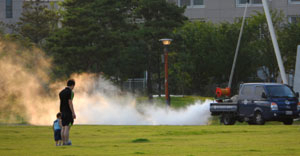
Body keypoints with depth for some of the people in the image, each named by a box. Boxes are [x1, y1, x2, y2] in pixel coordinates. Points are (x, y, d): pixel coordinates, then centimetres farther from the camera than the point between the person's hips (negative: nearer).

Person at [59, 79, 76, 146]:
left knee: (63, 127, 8)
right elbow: (70, 103, -17)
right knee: (67, 127, -8)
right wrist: (73, 113, -16)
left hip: (63, 112, 7)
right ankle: (67, 142, -9)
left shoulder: (61, 92, 12)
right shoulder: (70, 92, -12)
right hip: (69, 112, -7)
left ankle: (63, 142, 7)